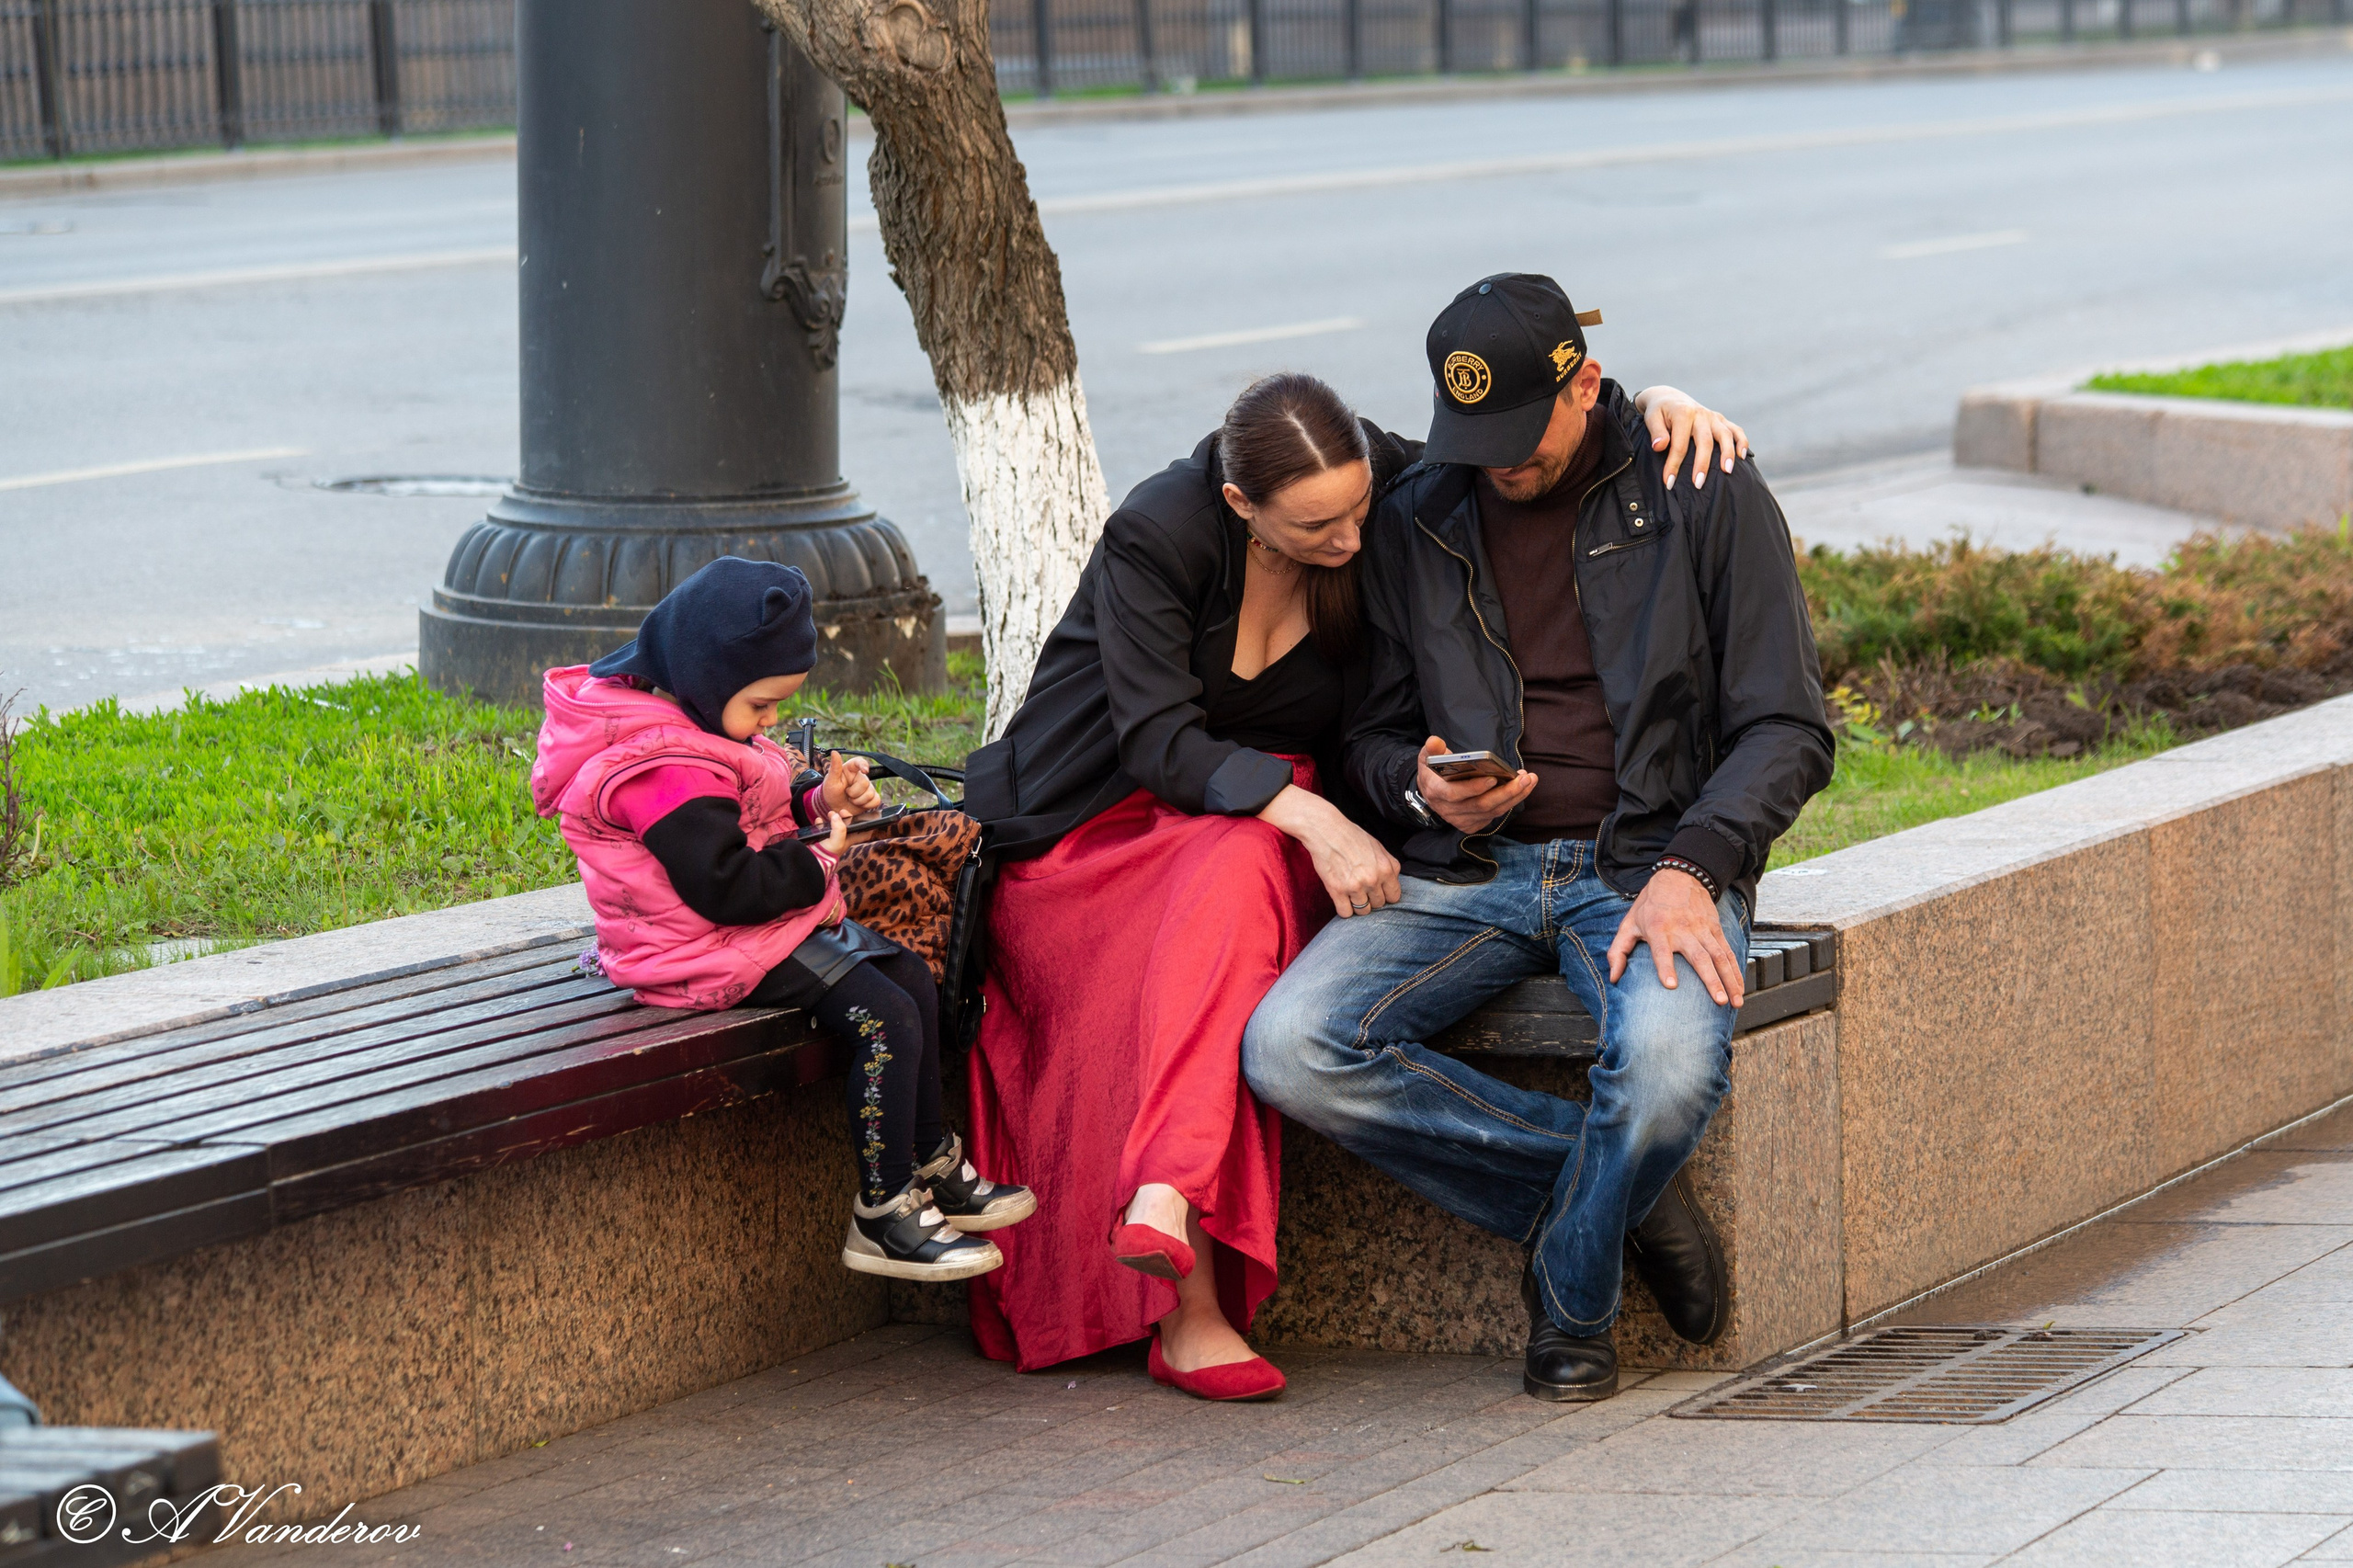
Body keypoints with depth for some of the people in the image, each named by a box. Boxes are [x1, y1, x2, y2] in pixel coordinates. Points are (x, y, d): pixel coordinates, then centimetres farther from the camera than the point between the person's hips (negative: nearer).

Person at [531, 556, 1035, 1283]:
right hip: (720, 951, -12)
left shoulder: (682, 728, 8)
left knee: (910, 974, 15)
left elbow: (747, 810, 22)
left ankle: (936, 1168, 24)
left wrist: (820, 799, 4)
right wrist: (818, 861, -16)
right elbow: (727, 886, -29)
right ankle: (882, 1216, -11)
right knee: (885, 1018, -19)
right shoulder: (668, 773, -27)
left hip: (763, 923, 12)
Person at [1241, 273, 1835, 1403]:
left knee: (1669, 1056, -38)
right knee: (1290, 1047, -25)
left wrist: (1688, 869, -18)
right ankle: (1613, 1191, -9)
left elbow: (1786, 730, -1)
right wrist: (1425, 792, -8)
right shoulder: (1415, 524, 10)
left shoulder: (1704, 499, 0)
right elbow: (1374, 736, 18)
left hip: (1648, 864, -3)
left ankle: (1572, 1298, -5)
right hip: (1469, 874, 3)